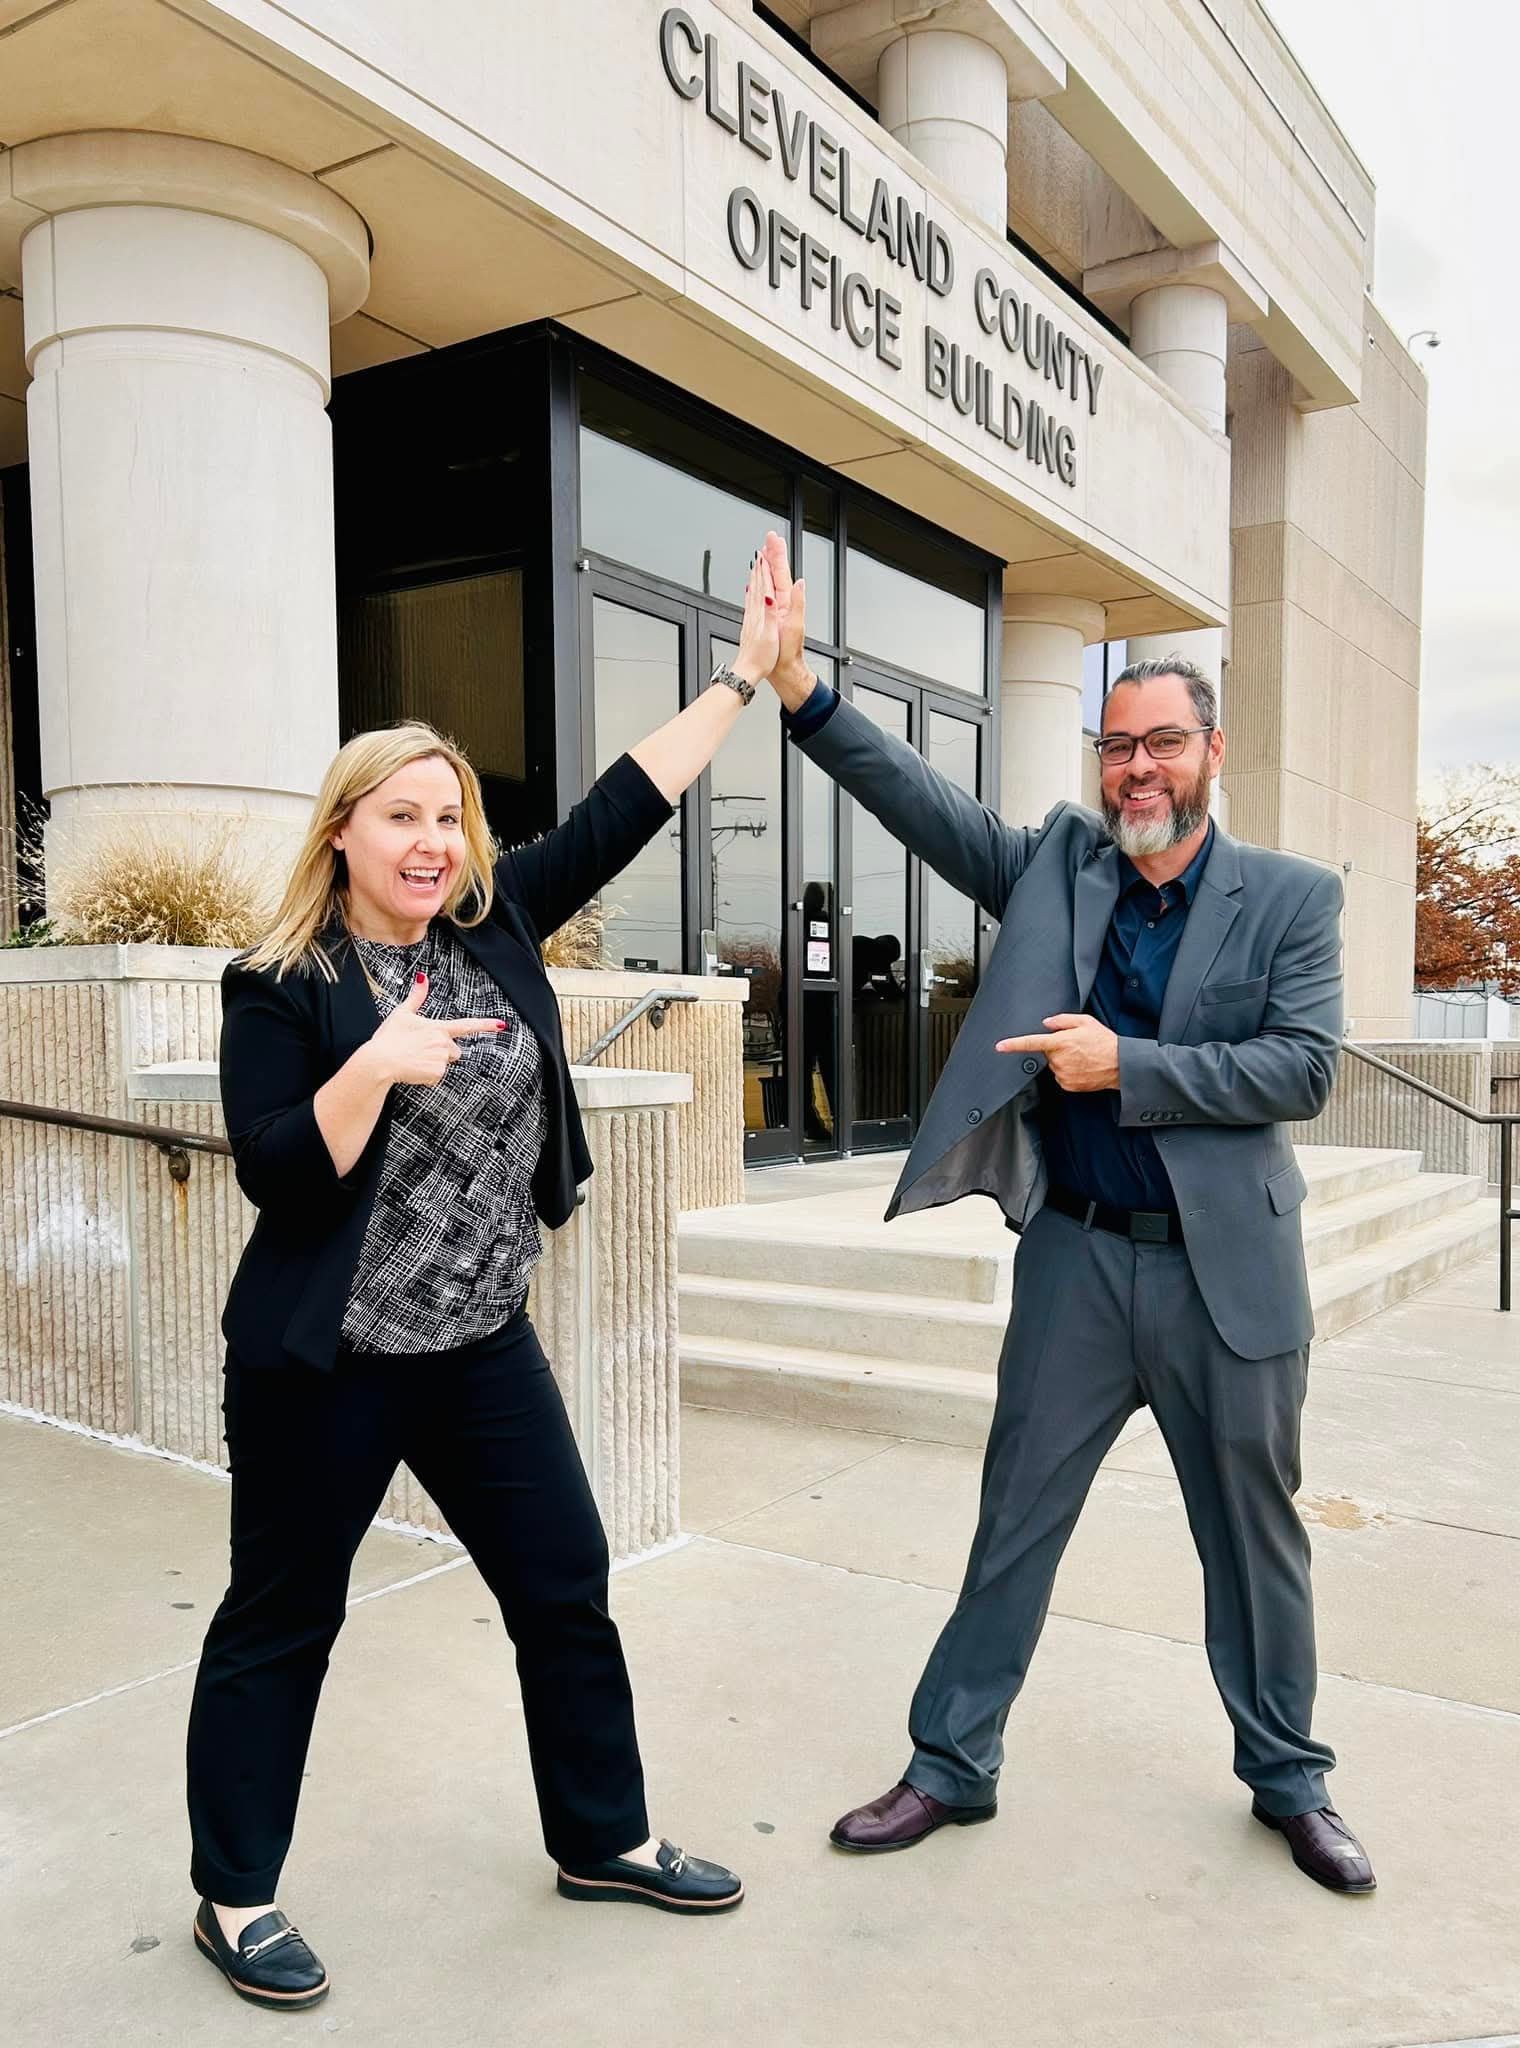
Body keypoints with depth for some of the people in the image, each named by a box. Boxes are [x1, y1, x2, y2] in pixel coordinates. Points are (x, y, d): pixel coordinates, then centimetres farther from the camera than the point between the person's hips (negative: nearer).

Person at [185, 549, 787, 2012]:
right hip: (326, 1364, -5)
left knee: (565, 1589, 12)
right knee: (281, 1620, 10)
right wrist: (378, 1063, -28)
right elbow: (273, 1176, -14)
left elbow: (623, 811, 2)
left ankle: (601, 1838, 32)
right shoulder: (281, 987, -10)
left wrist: (744, 677, 3)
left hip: (482, 1346, 5)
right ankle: (233, 1899, 31)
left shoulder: (494, 926, 3)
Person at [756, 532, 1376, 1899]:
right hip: (1077, 1260, 1)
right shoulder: (1054, 866, 3)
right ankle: (952, 1766, 27)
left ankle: (1289, 1779, 38)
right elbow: (918, 799, -7)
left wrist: (1125, 1066, -19)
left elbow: (1305, 1067, -11)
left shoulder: (1292, 897, -1)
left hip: (1229, 1270, 0)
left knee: (1255, 1536, 16)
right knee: (1013, 1526, 10)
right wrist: (800, 684, -18)